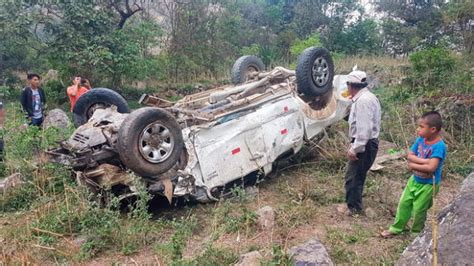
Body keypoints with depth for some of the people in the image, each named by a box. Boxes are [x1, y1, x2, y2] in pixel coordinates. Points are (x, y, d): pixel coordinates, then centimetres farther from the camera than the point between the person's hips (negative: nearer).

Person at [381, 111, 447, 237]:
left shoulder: (439, 146, -26)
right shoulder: (420, 139, -6)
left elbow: (431, 167, -32)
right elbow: (409, 156, -7)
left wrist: (413, 165, -19)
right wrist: (423, 161, -23)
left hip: (428, 184, -6)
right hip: (414, 179, 6)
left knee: (418, 210, 8)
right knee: (404, 203, 14)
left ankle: (416, 233, 31)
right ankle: (396, 228, 30)